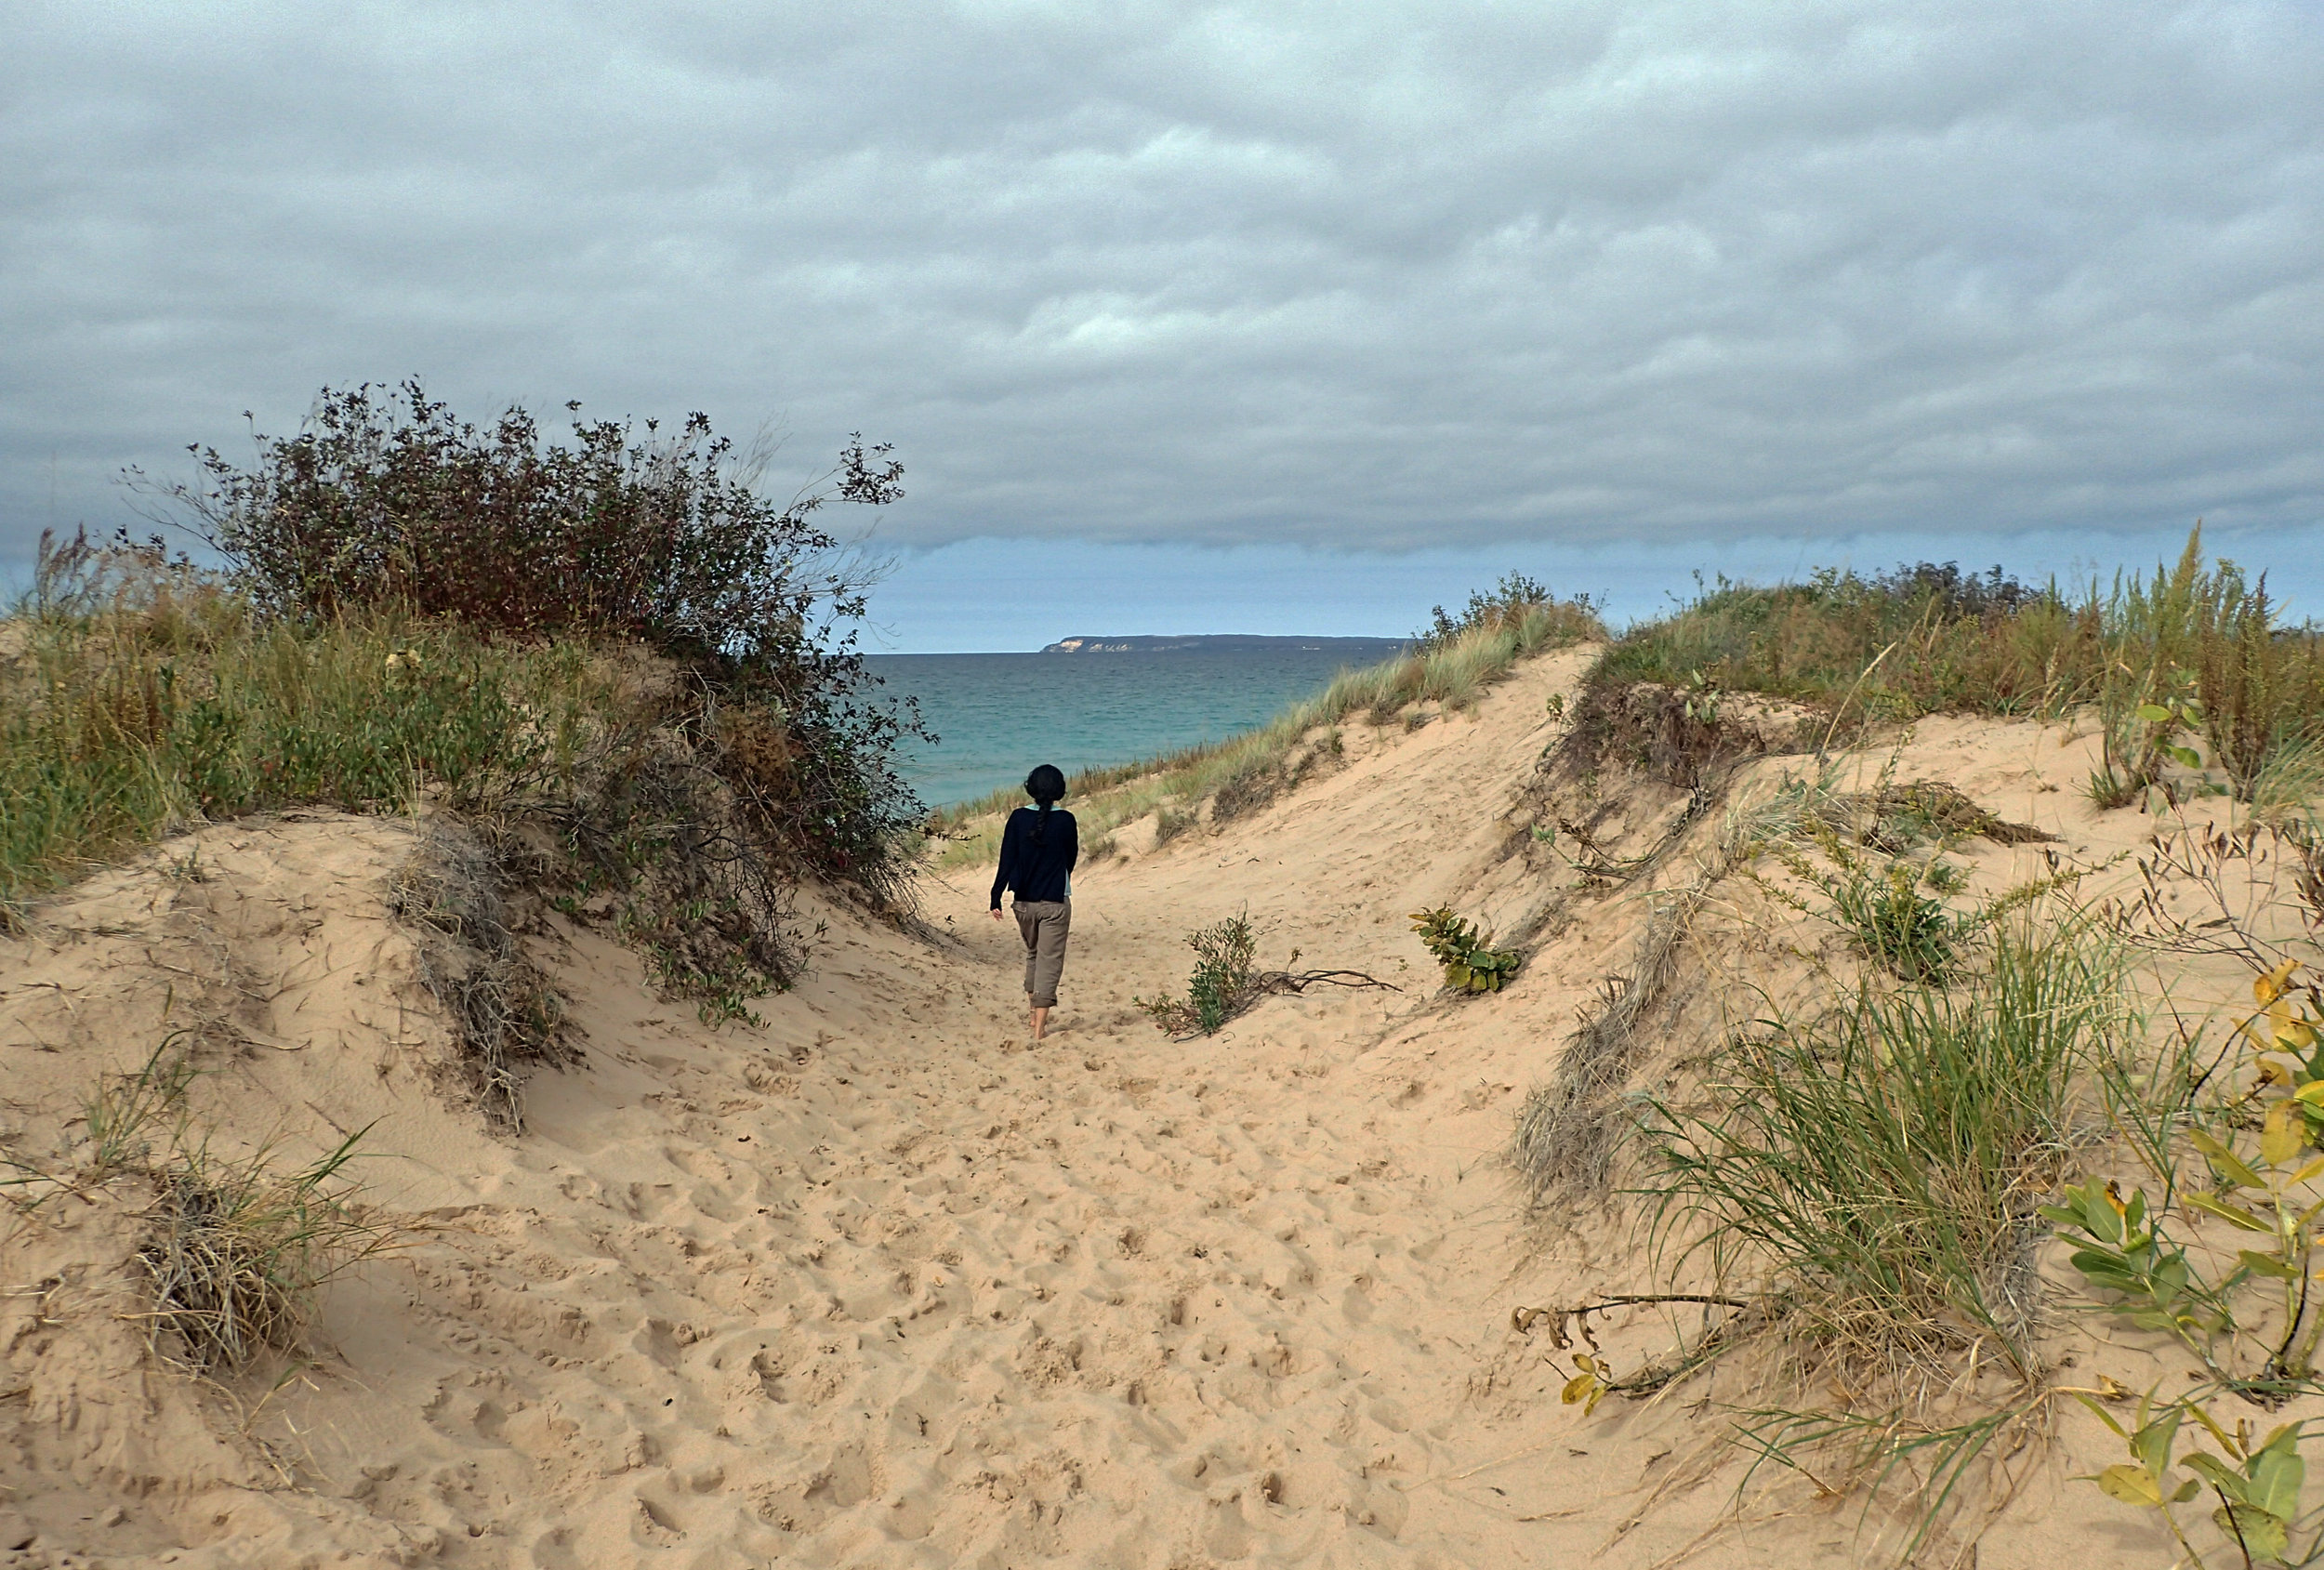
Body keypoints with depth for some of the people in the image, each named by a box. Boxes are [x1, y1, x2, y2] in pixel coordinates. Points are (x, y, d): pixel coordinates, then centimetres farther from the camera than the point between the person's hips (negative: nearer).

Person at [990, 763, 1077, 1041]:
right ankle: (1040, 1026, -4)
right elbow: (1071, 858, 5)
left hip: (1024, 901, 3)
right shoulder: (1065, 820, -9)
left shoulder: (1018, 818, -5)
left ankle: (1035, 1015, 29)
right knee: (1050, 961, 2)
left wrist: (996, 899, -3)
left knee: (1033, 954, 23)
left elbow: (1006, 862, -6)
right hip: (1055, 902, -3)